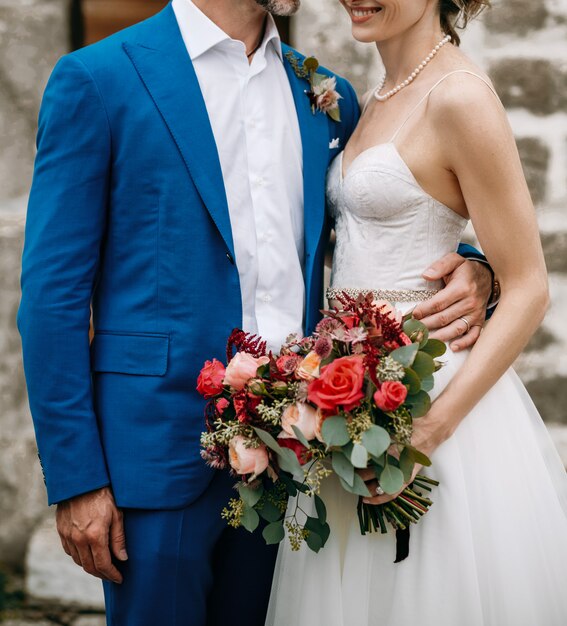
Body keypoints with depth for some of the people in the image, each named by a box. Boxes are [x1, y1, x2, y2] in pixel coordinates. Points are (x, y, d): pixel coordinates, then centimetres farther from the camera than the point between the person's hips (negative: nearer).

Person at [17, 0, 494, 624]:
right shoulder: (96, 79, -5)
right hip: (164, 449, -4)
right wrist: (75, 478, -10)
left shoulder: (327, 97, 10)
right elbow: (53, 294, -6)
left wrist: (469, 273, -4)